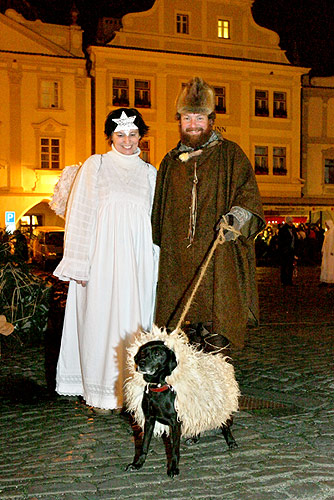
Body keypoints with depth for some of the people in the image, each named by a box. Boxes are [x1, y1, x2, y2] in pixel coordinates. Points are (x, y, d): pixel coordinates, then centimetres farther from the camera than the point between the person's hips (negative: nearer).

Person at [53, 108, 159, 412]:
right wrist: (79, 264, -5)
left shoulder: (149, 172, 15)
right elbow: (81, 215, 1)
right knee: (103, 318, -2)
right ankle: (101, 392, 10)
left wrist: (156, 265, 12)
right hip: (105, 257, -3)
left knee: (135, 321, 4)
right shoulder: (96, 165, 6)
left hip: (139, 261, 3)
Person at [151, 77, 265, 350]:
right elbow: (158, 213, 22)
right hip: (177, 259, 3)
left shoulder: (230, 154, 8)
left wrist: (236, 216, -20)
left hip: (219, 255, -3)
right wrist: (157, 249, 18)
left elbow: (249, 193, 0)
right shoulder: (170, 162, 17)